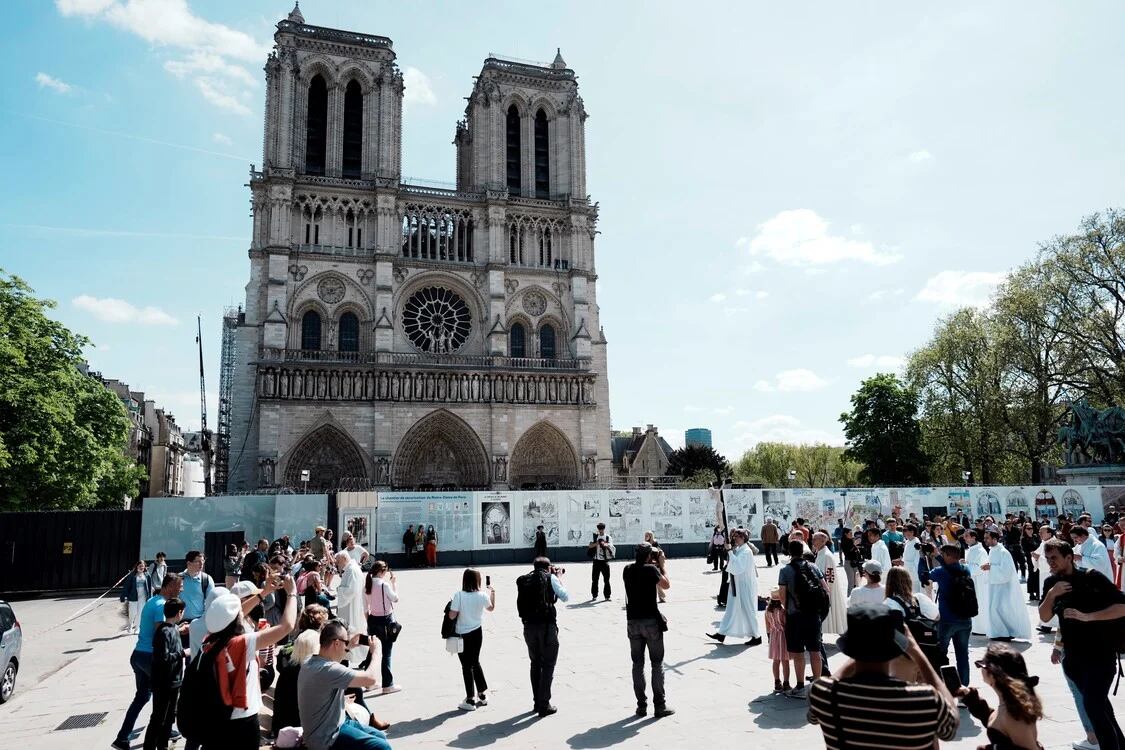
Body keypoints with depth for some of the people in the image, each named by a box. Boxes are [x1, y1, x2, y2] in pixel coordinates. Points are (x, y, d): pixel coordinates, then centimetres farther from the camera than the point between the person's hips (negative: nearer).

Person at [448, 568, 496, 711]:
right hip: (477, 632, 4)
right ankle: (482, 695, 30)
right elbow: (491, 608, 14)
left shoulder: (459, 595, -18)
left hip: (463, 635, -4)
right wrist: (493, 593, 29)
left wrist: (451, 604, 3)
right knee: (475, 663, 21)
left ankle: (470, 701, 12)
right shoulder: (482, 596, -5)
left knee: (467, 666, 6)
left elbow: (452, 616, -17)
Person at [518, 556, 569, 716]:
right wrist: (559, 577, 11)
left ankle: (537, 702, 25)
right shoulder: (550, 578, -4)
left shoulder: (524, 580, 9)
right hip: (547, 626, -5)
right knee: (548, 666, 5)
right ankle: (544, 705, 4)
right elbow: (565, 597, -1)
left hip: (529, 626, 5)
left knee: (535, 664, 19)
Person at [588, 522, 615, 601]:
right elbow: (590, 546, 0)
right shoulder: (595, 536, 7)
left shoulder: (608, 537, 2)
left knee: (606, 579, 0)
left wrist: (605, 544, -34)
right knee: (594, 579, 4)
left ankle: (607, 596, 8)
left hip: (605, 561, -1)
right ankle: (594, 596, 14)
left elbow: (610, 546, -13)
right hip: (596, 560, 1)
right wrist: (596, 543, -20)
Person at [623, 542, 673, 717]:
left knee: (638, 663, 11)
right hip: (651, 621, -4)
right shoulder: (651, 569, -14)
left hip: (633, 621, 4)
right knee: (657, 663, 6)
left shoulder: (627, 570, 1)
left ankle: (641, 705, 13)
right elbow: (666, 585, -2)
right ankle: (659, 705, 8)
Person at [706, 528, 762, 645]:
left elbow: (738, 567, -28)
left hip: (746, 586, -9)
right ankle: (722, 634, 18)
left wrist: (730, 552, -25)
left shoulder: (746, 551, -18)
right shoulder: (737, 550, 7)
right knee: (731, 609, 12)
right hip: (737, 585, 9)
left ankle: (757, 636, 15)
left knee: (748, 610, 2)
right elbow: (731, 567, 15)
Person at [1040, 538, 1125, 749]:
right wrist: (1051, 594, -16)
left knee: (1093, 704, -14)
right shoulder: (1051, 582, 2)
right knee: (1098, 703, 17)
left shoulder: (1091, 577, -14)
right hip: (1073, 654, 6)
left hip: (1100, 652, -6)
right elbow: (1044, 617, 1)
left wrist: (1087, 616, -29)